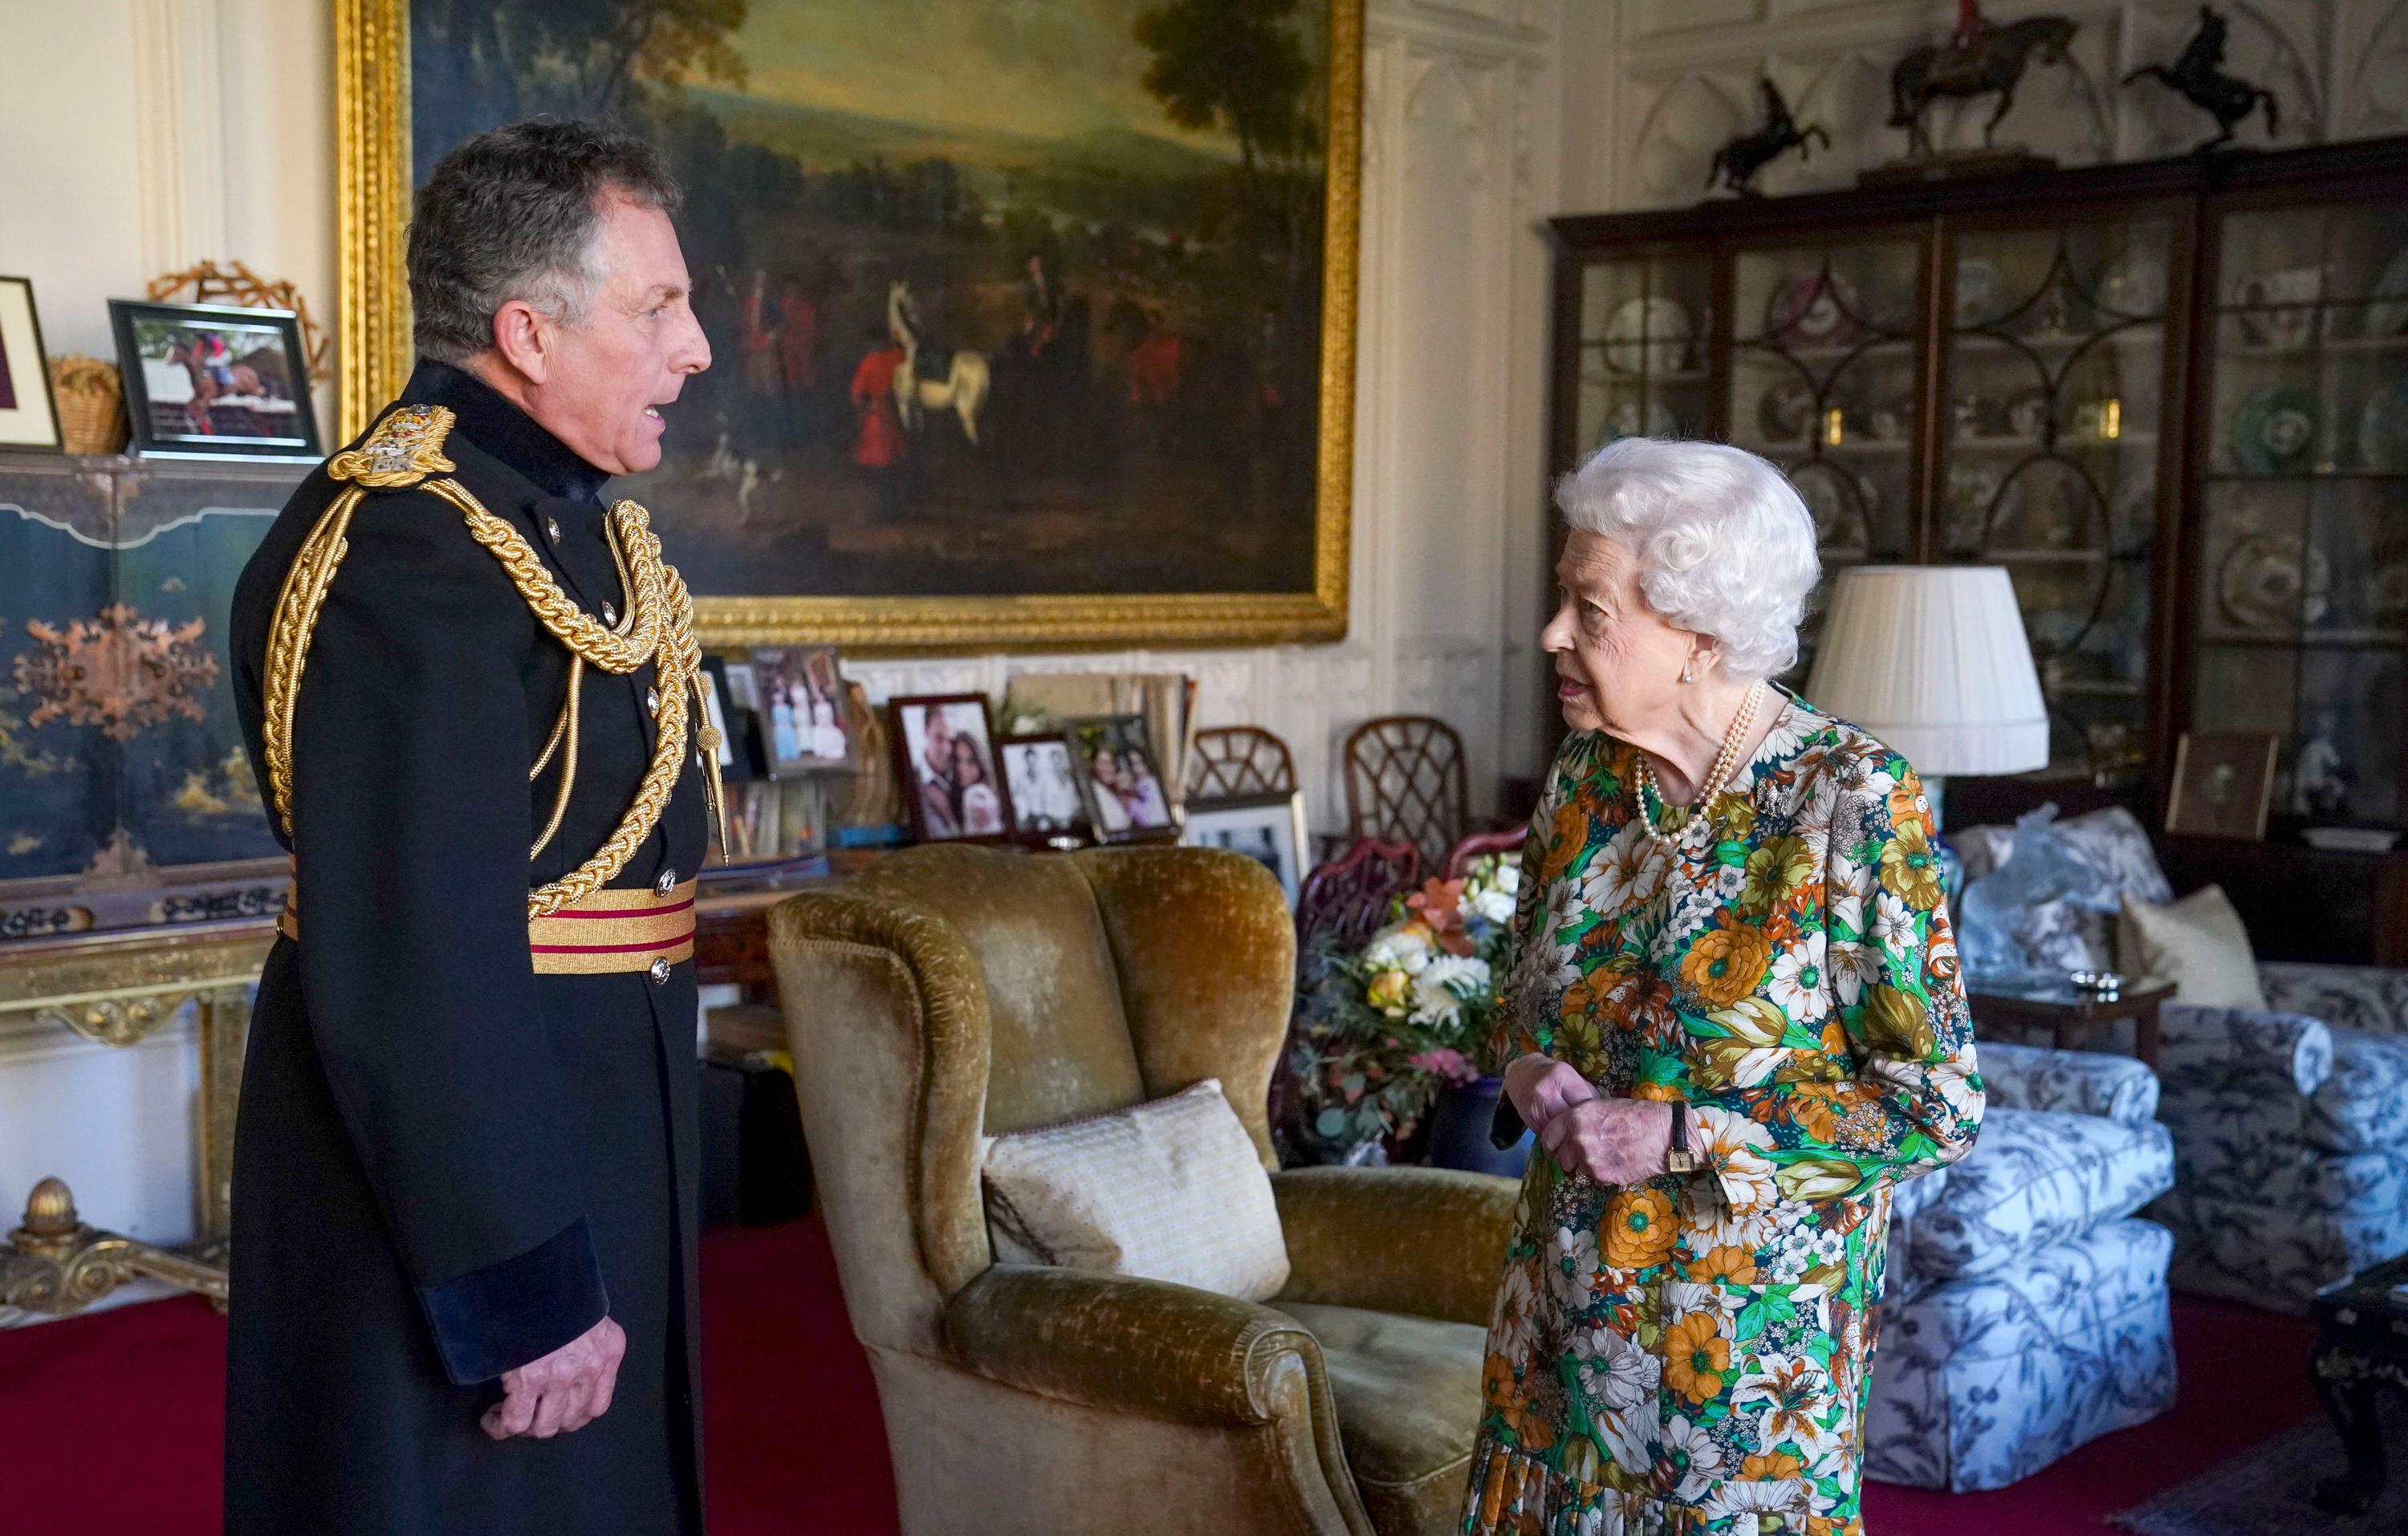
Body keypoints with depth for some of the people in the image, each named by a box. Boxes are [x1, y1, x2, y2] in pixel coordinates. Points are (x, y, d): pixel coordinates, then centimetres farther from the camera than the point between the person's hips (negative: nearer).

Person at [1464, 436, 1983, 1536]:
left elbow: (1936, 1104, -15)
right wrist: (1526, 1071, -7)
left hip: (1751, 1314, -5)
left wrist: (1680, 1137, -19)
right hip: (1570, 1298, 5)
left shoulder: (1853, 800, -17)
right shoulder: (1586, 777, 1)